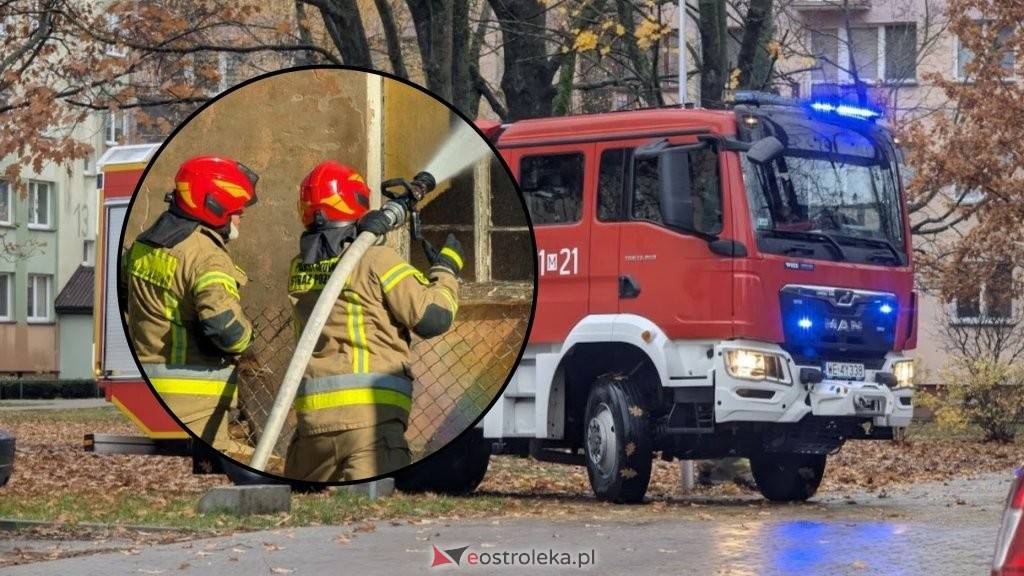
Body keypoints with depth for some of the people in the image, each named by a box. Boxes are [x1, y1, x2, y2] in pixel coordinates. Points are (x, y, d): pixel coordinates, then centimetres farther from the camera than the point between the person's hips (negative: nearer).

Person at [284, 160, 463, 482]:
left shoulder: (299, 267, 11)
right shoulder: (377, 260, -4)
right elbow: (433, 317, -4)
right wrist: (446, 271, 14)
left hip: (311, 411, 6)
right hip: (368, 409, -6)